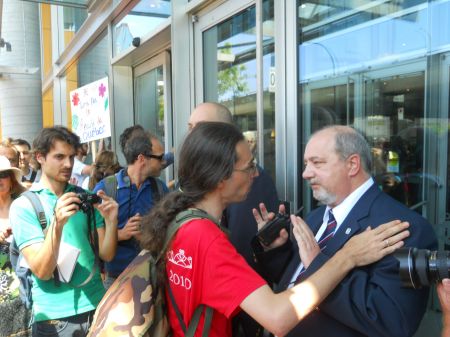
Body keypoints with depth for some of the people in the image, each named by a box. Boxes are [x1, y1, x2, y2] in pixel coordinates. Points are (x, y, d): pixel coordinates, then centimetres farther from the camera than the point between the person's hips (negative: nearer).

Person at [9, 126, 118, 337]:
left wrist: (111, 221, -19)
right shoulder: (23, 206, -8)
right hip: (54, 315, -3)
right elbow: (42, 271, -15)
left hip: (95, 306, 3)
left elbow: (106, 255, -1)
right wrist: (57, 224, -30)